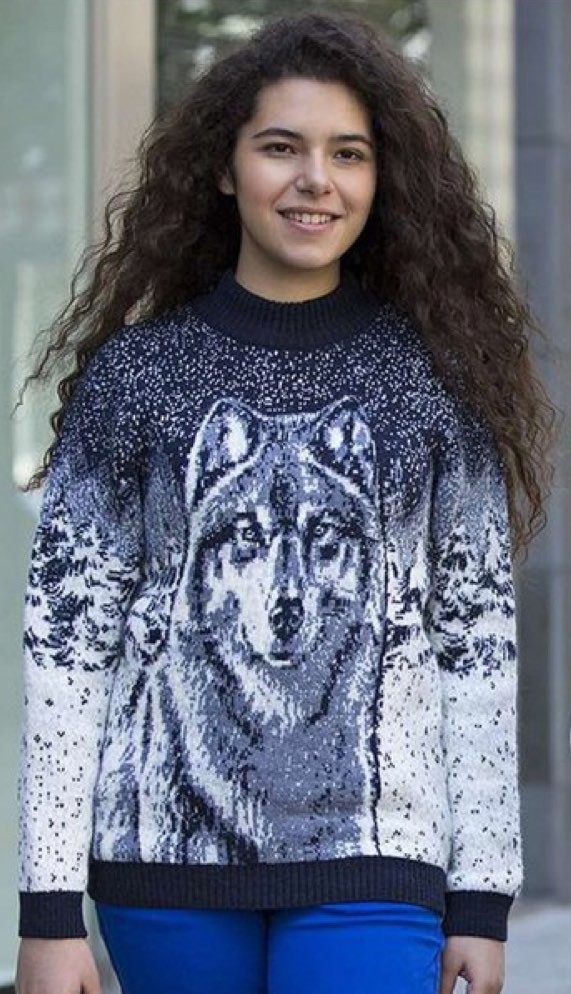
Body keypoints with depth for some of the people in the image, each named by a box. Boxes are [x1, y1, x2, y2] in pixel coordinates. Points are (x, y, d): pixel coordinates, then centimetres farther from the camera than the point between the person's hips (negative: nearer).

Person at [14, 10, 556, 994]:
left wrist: (483, 898, 3)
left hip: (371, 869, 0)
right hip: (167, 856, 1)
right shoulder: (135, 375, 4)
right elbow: (66, 635, 2)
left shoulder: (433, 382, 5)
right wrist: (49, 910, -3)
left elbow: (478, 636, 6)